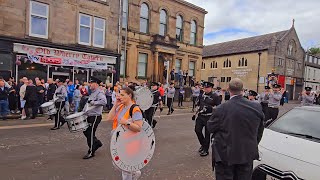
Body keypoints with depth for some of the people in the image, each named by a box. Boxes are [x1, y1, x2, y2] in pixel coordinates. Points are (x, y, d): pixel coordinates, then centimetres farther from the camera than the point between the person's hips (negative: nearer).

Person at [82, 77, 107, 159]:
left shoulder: (99, 93, -15)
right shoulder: (92, 93, 16)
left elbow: (104, 102, -34)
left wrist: (93, 102, -31)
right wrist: (85, 112, 20)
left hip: (96, 116, -10)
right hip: (90, 116, 10)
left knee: (90, 133, -2)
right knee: (85, 131, 15)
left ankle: (91, 152, 12)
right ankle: (97, 143, 32)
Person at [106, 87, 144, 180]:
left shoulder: (135, 109, -19)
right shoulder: (120, 107, 4)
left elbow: (139, 128, -24)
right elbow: (109, 118, -3)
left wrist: (127, 122, -36)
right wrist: (115, 105, -7)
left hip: (128, 143, -8)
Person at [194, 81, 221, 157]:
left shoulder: (215, 96, -6)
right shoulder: (201, 95, 9)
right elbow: (198, 105, 17)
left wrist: (211, 107, -22)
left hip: (209, 117, -5)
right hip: (200, 116, 5)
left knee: (207, 134, 5)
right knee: (197, 130, -1)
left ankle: (205, 150, 21)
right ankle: (203, 144, 26)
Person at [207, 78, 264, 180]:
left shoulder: (221, 109, -23)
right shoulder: (256, 107, -9)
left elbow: (210, 128, -10)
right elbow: (260, 130, 4)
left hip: (225, 154, -3)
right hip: (247, 155, 4)